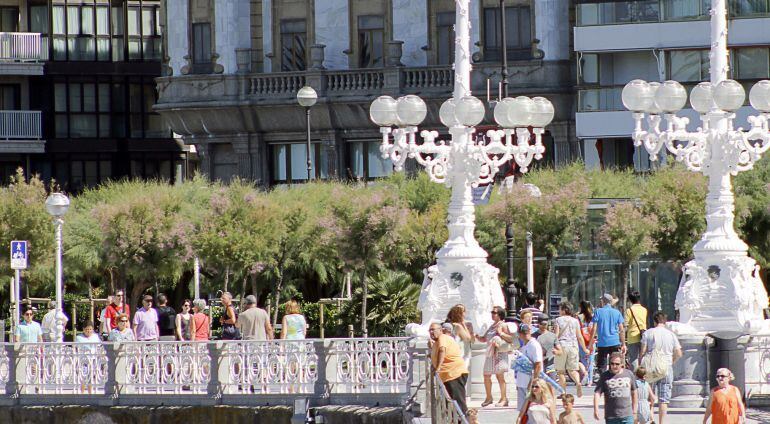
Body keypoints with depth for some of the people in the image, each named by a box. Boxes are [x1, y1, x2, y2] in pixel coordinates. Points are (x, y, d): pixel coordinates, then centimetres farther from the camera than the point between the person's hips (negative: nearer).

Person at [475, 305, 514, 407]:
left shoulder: (503, 325, -5)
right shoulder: (491, 326, 18)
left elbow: (511, 339, -11)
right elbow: (484, 339, 25)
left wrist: (501, 333, -21)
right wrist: (477, 337, 7)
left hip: (500, 354, -8)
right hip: (490, 355, 8)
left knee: (499, 376, -9)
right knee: (486, 376, 10)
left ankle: (504, 399, -5)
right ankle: (488, 398, 23)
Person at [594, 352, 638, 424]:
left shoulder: (629, 374, 5)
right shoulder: (605, 376, -1)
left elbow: (633, 392, 16)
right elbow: (597, 393, -7)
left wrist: (634, 409, 18)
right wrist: (596, 409, -20)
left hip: (627, 415, 0)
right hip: (611, 416, 0)